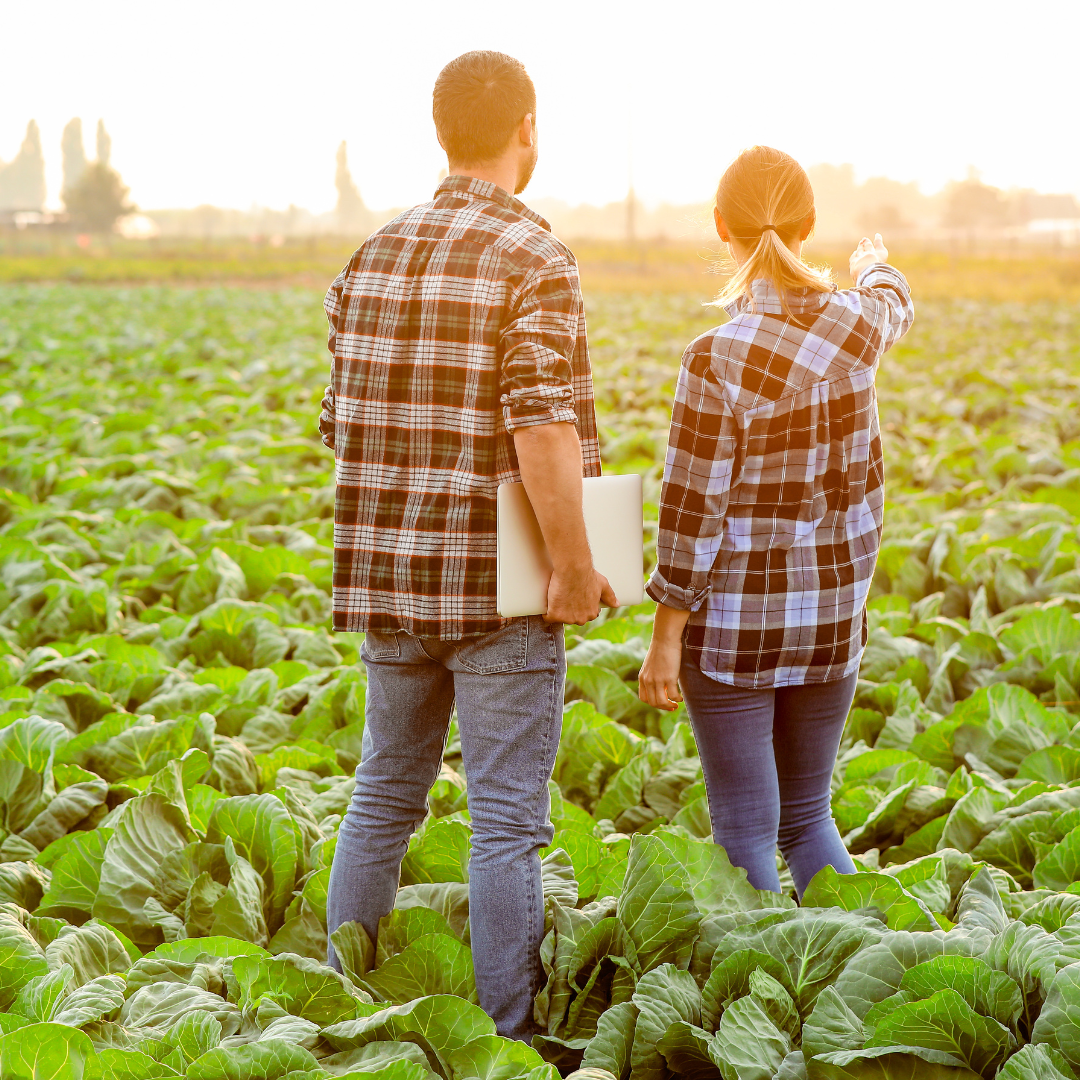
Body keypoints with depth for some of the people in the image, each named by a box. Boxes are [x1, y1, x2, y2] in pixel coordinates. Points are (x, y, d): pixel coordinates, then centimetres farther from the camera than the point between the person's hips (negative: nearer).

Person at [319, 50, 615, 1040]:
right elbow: (542, 432, -22)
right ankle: (507, 1040, 7)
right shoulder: (533, 260, -12)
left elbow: (343, 425, 11)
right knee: (507, 820, 1)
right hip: (498, 586, -6)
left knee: (384, 797, 17)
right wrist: (576, 565, -13)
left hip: (386, 578, 6)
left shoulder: (372, 257, 8)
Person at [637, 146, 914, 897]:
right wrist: (877, 268, 46)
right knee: (807, 817, 19)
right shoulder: (856, 326, -4)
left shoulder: (719, 359, -18)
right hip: (831, 615, 5)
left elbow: (695, 509, -15)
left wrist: (665, 638, -6)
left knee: (746, 833, 3)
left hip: (735, 623, -5)